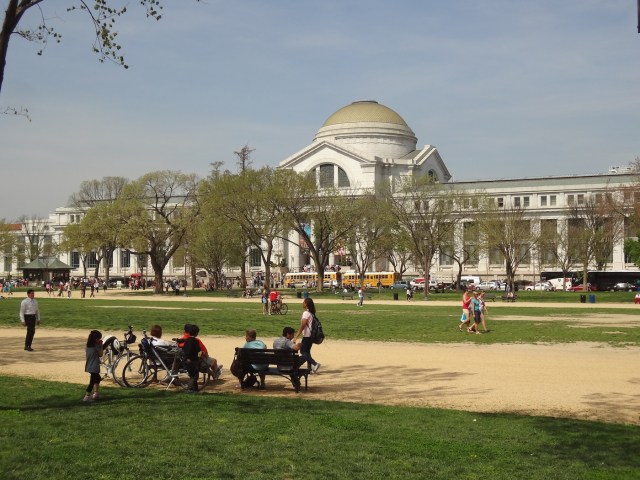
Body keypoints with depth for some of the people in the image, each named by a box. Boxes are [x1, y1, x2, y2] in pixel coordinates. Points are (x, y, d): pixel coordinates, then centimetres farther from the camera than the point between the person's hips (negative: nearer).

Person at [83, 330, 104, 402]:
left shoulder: (88, 345, 6)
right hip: (94, 367, -9)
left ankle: (96, 393, 26)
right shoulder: (96, 346, -15)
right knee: (92, 381, -4)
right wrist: (101, 345, -3)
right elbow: (100, 354, -7)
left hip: (89, 366, 9)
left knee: (97, 378, 25)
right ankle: (87, 397, -7)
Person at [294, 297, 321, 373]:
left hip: (307, 336, -9)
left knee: (303, 351, -5)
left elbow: (302, 326, -20)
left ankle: (315, 364, -16)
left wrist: (296, 336, -19)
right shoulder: (311, 313, 12)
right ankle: (310, 368, 16)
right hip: (311, 335, 9)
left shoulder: (306, 313, -15)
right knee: (306, 351, 15)